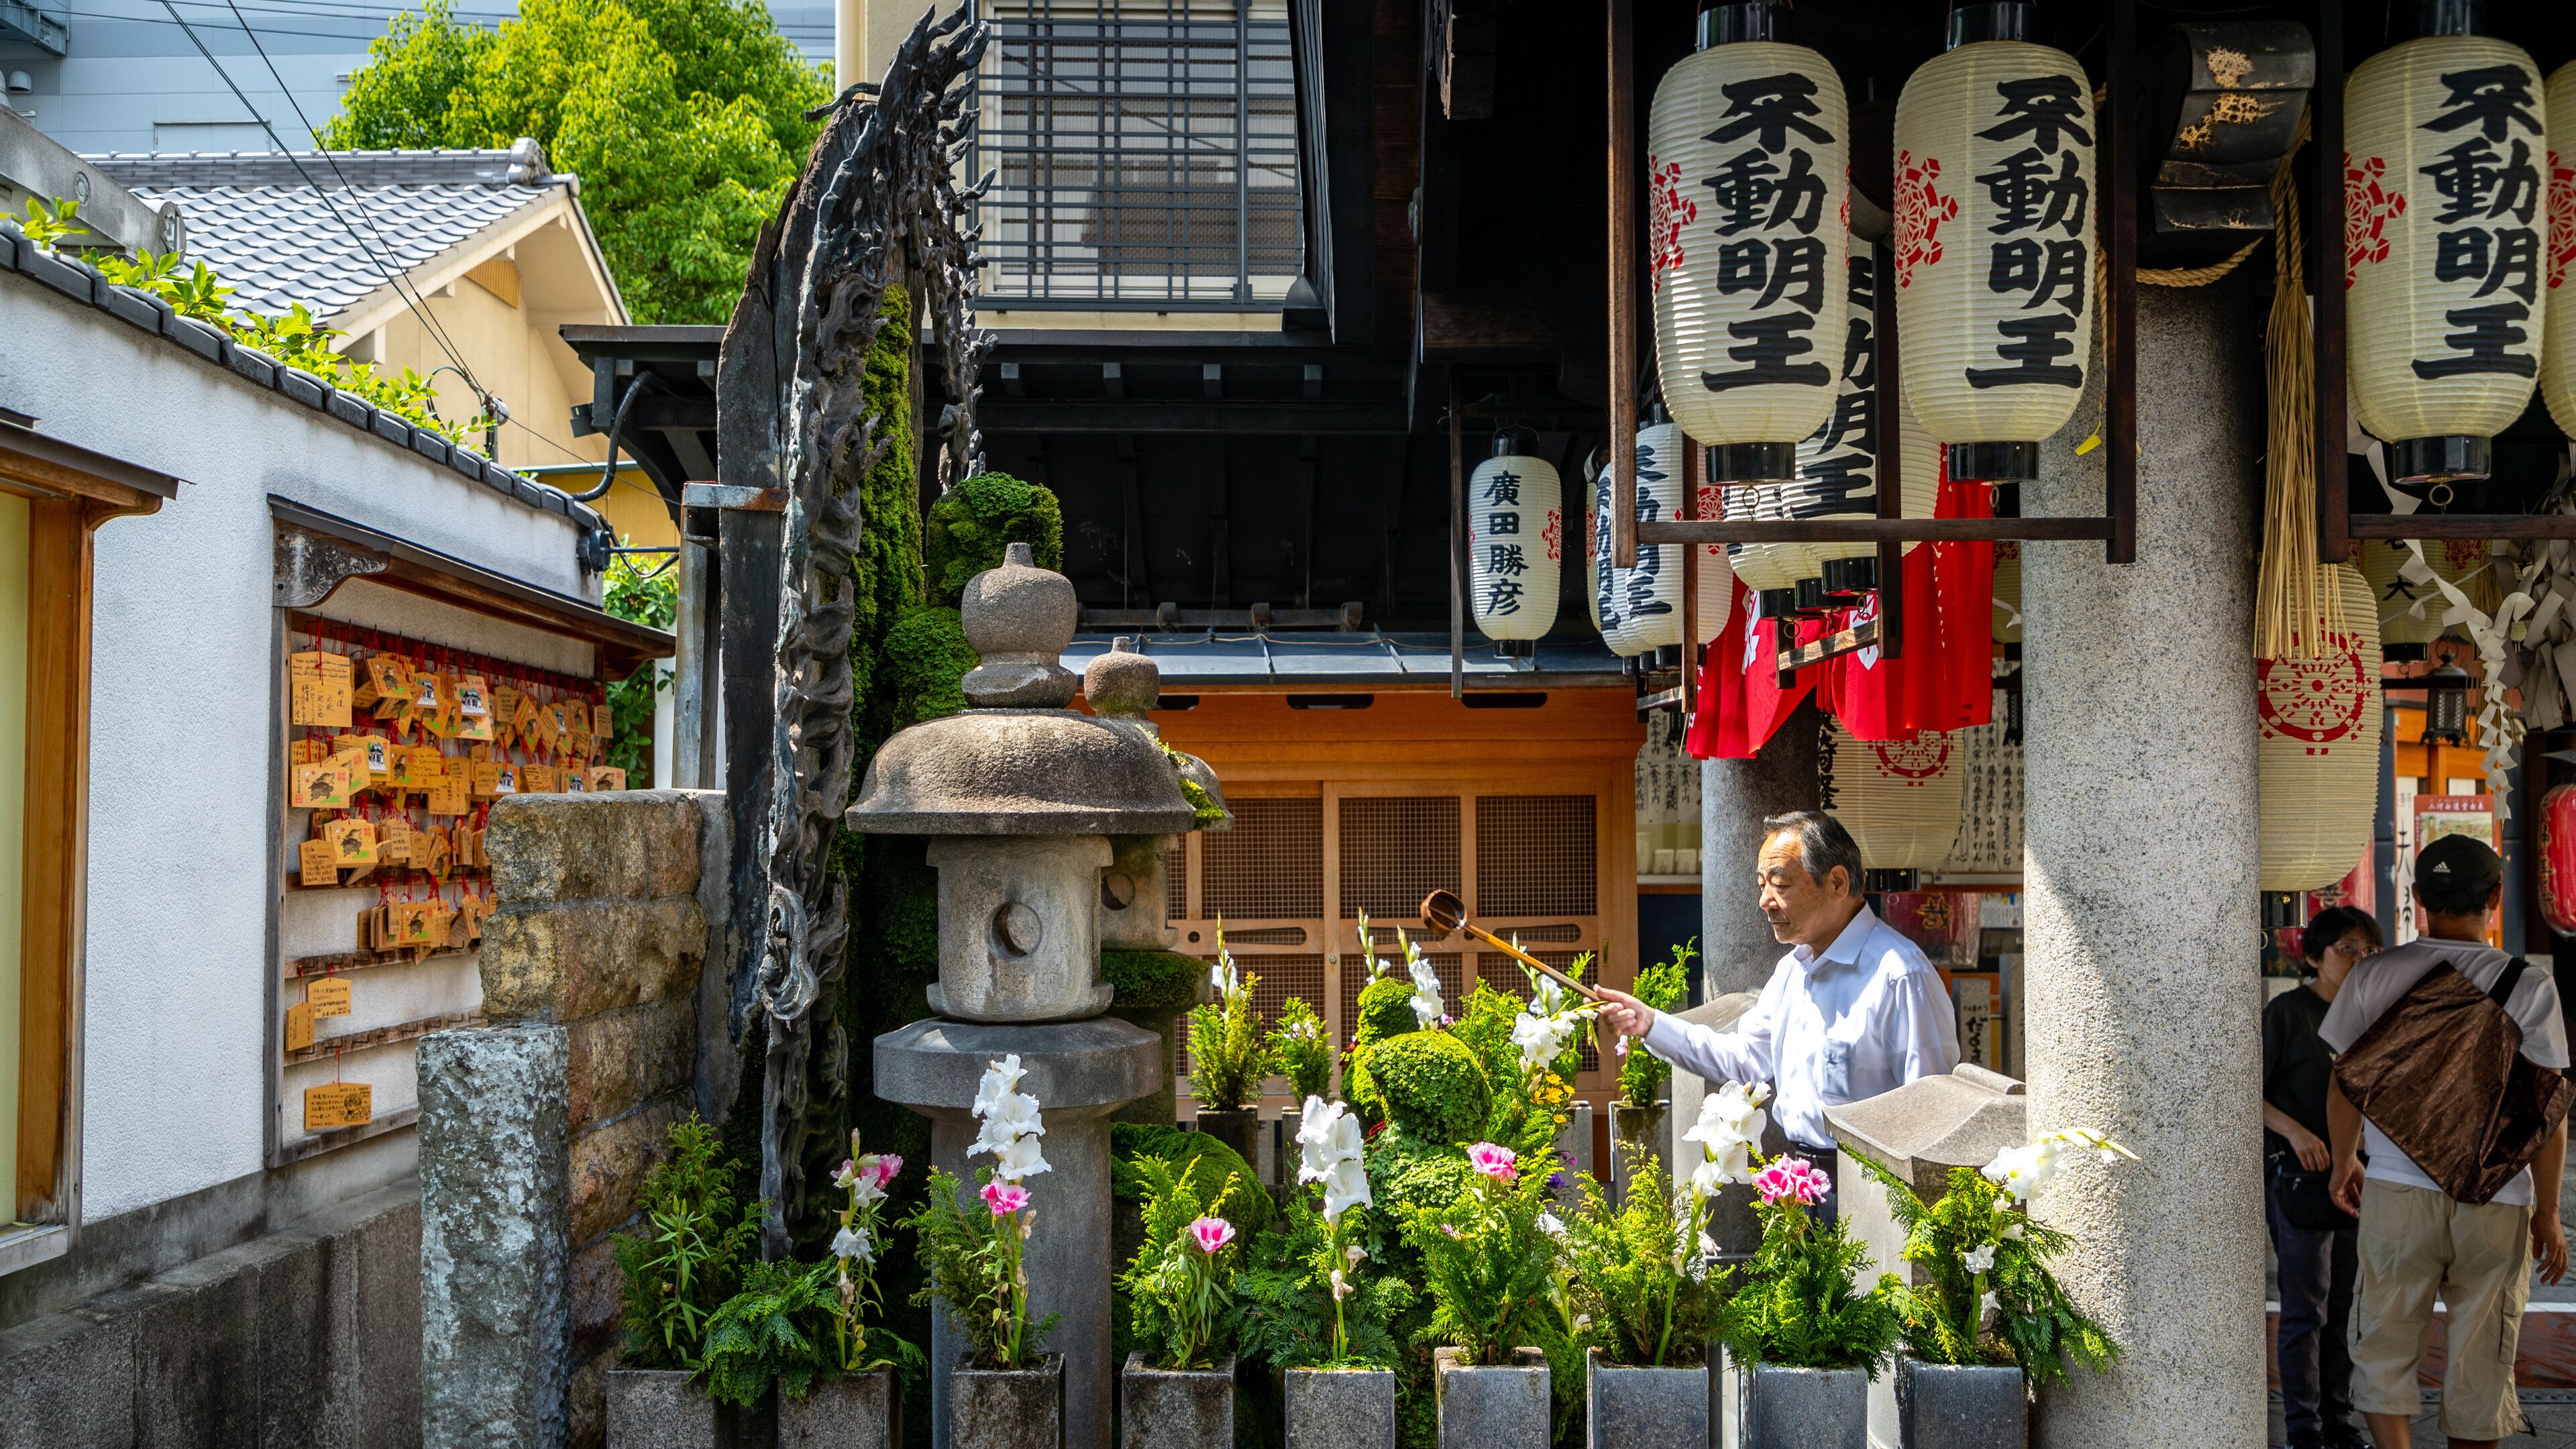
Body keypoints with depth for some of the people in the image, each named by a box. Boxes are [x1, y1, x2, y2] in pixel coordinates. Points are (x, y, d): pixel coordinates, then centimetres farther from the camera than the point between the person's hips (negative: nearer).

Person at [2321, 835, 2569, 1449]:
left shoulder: (2374, 976, -2)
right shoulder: (2529, 987, -5)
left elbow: (2344, 1089, 3)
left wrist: (2344, 1165, 20)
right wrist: (2547, 1213, 5)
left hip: (2398, 1191, 0)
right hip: (2496, 1202, 0)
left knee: (2383, 1352, 11)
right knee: (2480, 1366, 12)